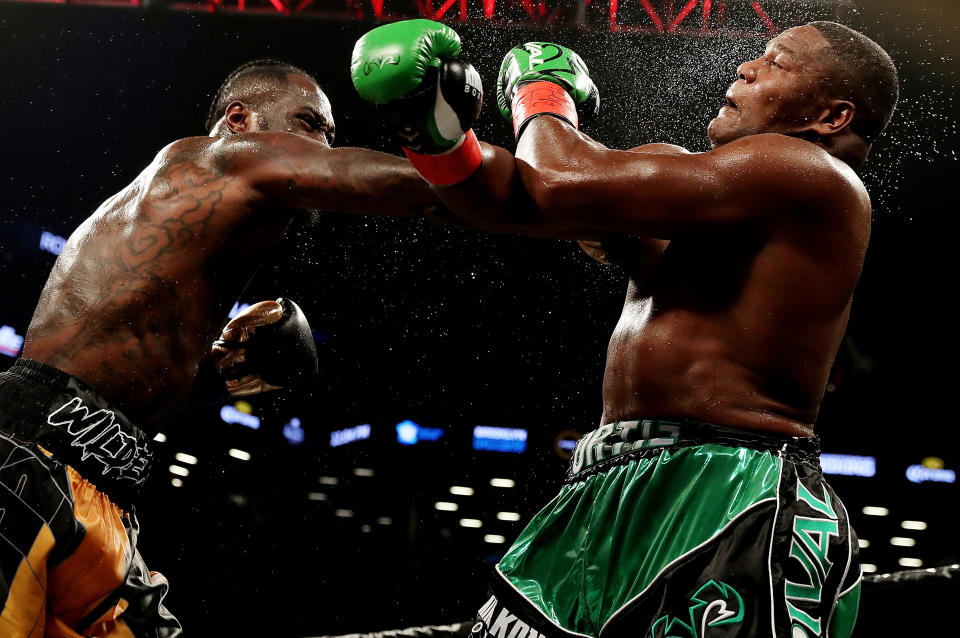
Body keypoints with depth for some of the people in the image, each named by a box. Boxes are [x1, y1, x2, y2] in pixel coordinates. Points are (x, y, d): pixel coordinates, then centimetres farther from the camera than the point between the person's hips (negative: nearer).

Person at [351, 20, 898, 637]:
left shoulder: (810, 175, -10)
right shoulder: (688, 176, 18)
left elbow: (566, 186, -16)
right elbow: (512, 197, 14)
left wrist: (540, 90, 3)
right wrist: (436, 134, -4)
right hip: (610, 497, 8)